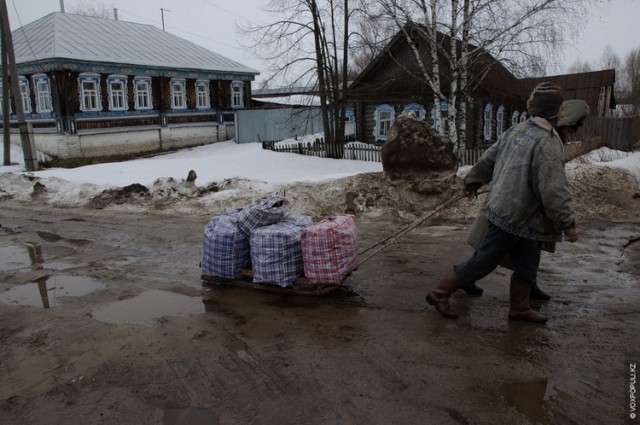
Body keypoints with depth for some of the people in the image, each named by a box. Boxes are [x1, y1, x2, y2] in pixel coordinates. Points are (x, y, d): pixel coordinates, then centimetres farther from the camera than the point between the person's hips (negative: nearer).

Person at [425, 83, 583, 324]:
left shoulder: (515, 131, 5)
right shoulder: (548, 144, -21)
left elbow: (488, 159, 15)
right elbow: (553, 191, -23)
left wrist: (473, 181, 29)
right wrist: (568, 225, -15)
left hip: (502, 209, 9)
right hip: (513, 218, -9)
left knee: (528, 262, 18)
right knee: (482, 263, 2)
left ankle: (520, 308, 30)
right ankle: (439, 294, 13)